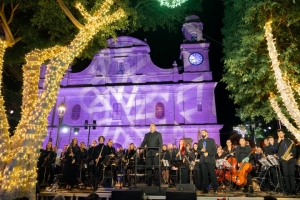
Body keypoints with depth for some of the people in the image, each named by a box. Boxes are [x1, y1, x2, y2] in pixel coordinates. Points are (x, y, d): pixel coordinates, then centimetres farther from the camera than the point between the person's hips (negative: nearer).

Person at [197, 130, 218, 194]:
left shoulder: (211, 140, 3)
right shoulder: (200, 141, 14)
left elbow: (215, 150, -4)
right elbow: (198, 150, 12)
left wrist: (208, 153, -15)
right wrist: (201, 150, -9)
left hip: (210, 160, -3)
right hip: (203, 160, 3)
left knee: (213, 175, -1)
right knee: (204, 175, 5)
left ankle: (215, 189, 10)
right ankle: (205, 189, 11)